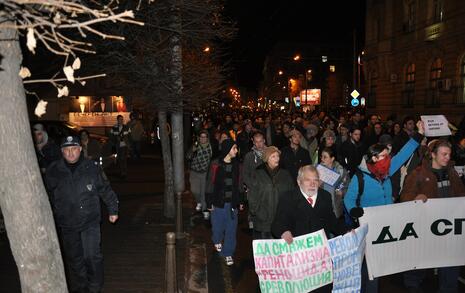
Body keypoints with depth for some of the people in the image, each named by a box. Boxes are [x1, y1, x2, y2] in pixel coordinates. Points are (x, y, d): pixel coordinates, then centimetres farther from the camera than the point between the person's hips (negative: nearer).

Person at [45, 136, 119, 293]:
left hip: (90, 222, -2)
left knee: (92, 256, -5)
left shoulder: (92, 167, -3)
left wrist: (113, 210, 7)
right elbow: (48, 196, 11)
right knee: (74, 259, 13)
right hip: (66, 225, 2)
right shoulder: (53, 170, 0)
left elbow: (105, 190, 5)